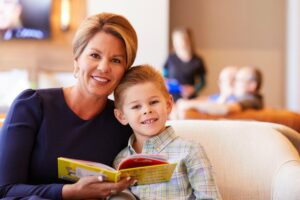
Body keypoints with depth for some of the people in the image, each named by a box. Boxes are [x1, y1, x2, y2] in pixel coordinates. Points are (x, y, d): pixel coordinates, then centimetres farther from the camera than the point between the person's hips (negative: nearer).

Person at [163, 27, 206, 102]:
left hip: (189, 99, -1)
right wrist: (167, 82, -4)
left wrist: (193, 89, -8)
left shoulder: (197, 61, -1)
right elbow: (164, 75, 15)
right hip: (171, 99, 1)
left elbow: (202, 82, 8)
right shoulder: (171, 58, 1)